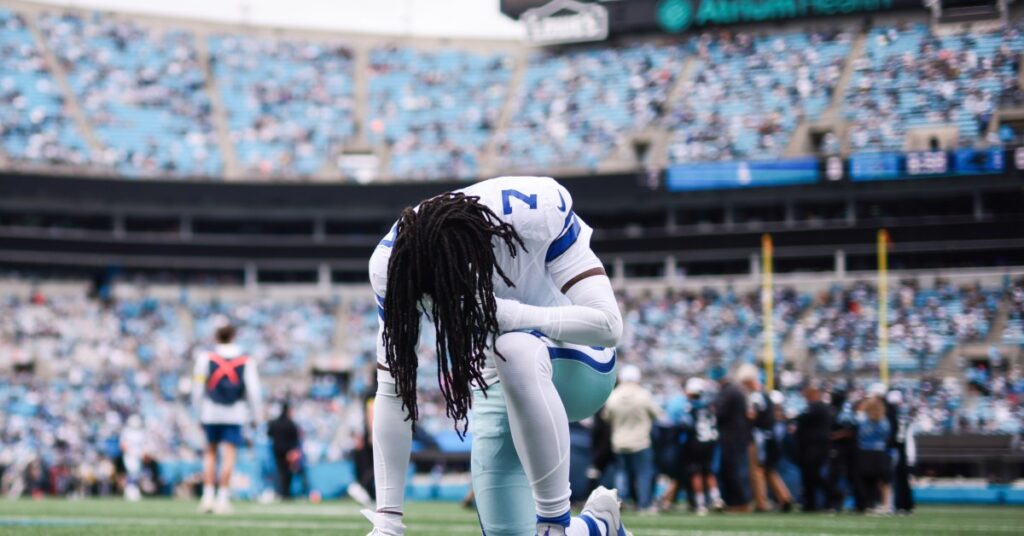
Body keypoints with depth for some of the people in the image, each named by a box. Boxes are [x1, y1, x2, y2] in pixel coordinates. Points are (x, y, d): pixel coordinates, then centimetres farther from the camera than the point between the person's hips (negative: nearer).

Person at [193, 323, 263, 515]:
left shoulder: (205, 358, 2)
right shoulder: (246, 361, 2)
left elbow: (198, 387, 2)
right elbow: (253, 390, -1)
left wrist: (199, 412, 11)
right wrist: (256, 416, 7)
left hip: (210, 412, 1)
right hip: (235, 414, -1)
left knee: (210, 453, 13)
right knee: (229, 455, 0)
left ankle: (208, 496, 7)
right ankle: (223, 498, -3)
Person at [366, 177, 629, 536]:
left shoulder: (538, 209, -29)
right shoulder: (391, 263, -20)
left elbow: (607, 323, -28)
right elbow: (392, 391, -16)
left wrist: (507, 314, -42)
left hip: (574, 368, -4)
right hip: (500, 386, 4)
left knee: (515, 349, -38)